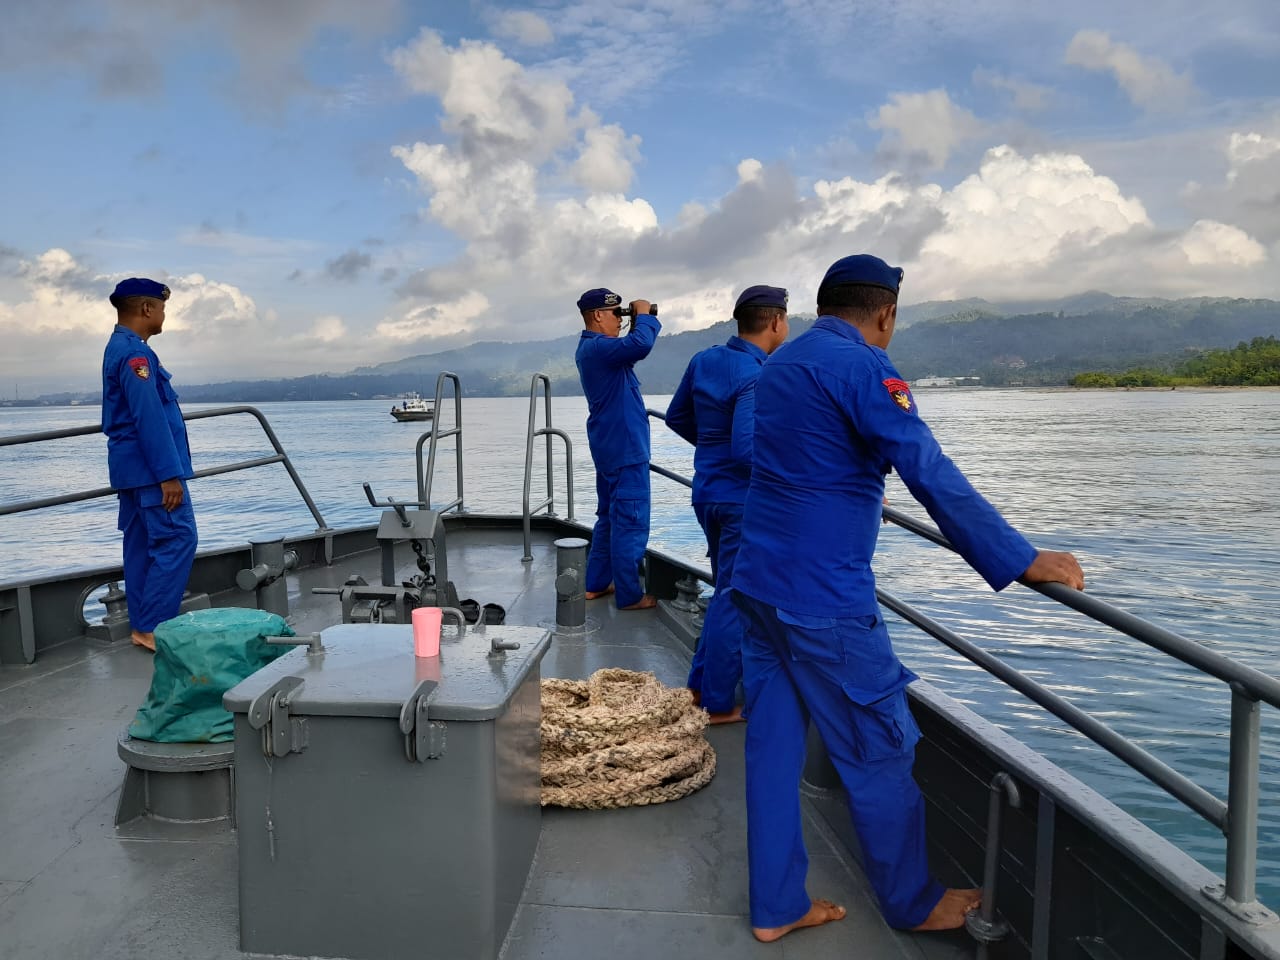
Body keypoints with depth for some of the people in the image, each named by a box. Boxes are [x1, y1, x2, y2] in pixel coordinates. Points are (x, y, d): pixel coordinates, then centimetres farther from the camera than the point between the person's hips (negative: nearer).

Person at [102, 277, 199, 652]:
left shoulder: (119, 348, 17)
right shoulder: (135, 353, -16)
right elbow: (149, 418, -22)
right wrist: (169, 474, -22)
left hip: (133, 467, 11)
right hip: (151, 466, -11)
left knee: (142, 543, 11)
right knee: (177, 539, -10)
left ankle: (142, 625, 16)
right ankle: (153, 627, -8)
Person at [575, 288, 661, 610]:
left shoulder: (593, 347, 14)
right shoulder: (597, 347, -19)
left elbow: (632, 349, 24)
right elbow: (640, 345, -36)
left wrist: (642, 321, 8)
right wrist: (644, 316, -17)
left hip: (611, 447, 11)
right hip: (625, 449, -11)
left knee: (609, 518, 17)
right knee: (631, 523, -5)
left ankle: (597, 584, 25)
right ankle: (629, 595, 1)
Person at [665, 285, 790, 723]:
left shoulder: (704, 360, 5)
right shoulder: (757, 377, -20)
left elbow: (676, 417, 15)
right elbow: (748, 451, -27)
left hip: (707, 493, 8)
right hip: (743, 501, -8)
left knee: (726, 591, 21)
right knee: (734, 602, 3)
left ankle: (700, 684, 30)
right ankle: (718, 704, 14)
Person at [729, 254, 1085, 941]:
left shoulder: (780, 363, 15)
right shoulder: (863, 367, -13)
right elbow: (933, 476, -21)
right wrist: (1019, 562, -17)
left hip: (758, 584, 9)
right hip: (823, 599, -8)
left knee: (772, 747, 13)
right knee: (880, 754, 9)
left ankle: (776, 907, 24)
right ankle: (912, 904, 27)